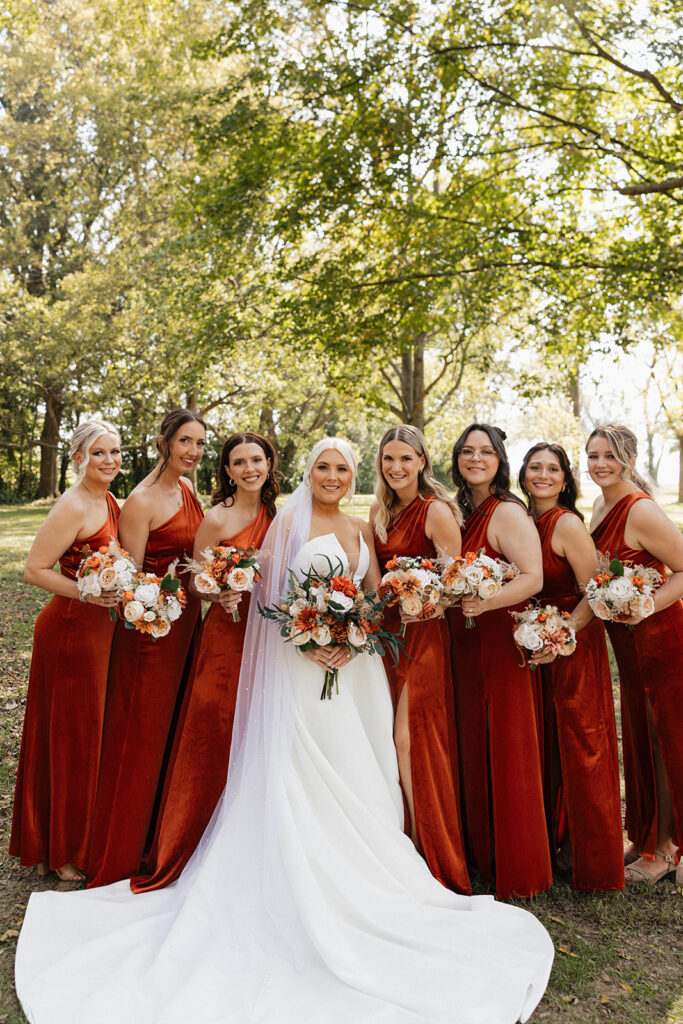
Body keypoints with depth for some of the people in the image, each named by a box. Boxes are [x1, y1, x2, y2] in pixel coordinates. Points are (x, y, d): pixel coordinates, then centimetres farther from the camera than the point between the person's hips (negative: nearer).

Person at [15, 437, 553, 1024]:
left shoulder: (361, 529, 13)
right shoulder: (291, 520, -3)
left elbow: (377, 593, 11)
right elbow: (266, 591, -6)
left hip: (354, 662, 6)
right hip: (303, 664, -5)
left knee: (358, 773, 10)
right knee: (307, 778, 0)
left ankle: (360, 881, 27)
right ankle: (312, 900, 14)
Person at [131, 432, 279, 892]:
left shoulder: (274, 513, 7)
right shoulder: (216, 519, -10)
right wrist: (219, 595, -24)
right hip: (226, 635, -5)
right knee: (216, 739, 1)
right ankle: (189, 848, 19)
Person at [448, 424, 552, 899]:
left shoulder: (507, 512, -11)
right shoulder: (461, 512, 13)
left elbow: (533, 578, -20)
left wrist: (484, 602, -31)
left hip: (503, 641, -8)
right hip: (466, 645, 8)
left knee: (506, 749, 1)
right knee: (473, 748, 14)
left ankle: (518, 868, 17)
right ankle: (482, 853, 30)